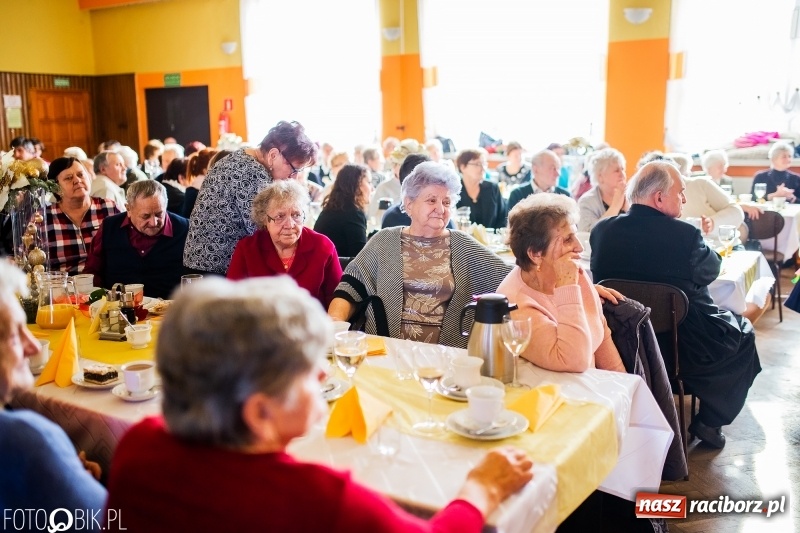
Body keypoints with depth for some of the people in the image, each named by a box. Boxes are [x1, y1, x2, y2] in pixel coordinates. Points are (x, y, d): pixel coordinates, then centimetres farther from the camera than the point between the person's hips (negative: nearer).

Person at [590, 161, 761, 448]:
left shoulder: (602, 230, -10)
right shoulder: (685, 234, -22)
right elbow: (709, 271, -4)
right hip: (683, 349, -5)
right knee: (743, 333, 25)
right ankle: (710, 421, 24)